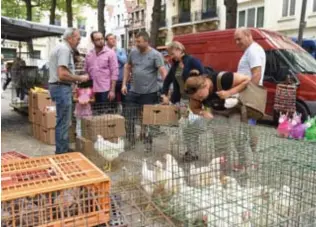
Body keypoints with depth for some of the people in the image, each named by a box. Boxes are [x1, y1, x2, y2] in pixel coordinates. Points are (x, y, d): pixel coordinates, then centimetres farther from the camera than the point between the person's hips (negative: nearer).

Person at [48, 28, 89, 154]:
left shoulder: (63, 48, 18)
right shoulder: (64, 49, -16)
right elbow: (62, 75, -26)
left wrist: (76, 79, 18)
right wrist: (80, 78, -14)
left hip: (61, 87, 11)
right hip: (61, 88, -11)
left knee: (64, 122, 18)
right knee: (63, 123, -5)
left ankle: (64, 150, 28)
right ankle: (61, 153, 3)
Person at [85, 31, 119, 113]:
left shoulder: (110, 53, -3)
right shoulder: (89, 55, 10)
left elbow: (114, 73, -6)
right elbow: (86, 72, 15)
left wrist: (112, 90, -12)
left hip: (106, 90, -4)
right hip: (93, 90, 4)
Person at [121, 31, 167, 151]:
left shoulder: (155, 55, -10)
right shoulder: (133, 53, 5)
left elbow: (163, 72, -17)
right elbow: (127, 67, 17)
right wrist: (124, 84, 9)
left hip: (150, 93, -5)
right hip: (133, 92, 5)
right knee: (129, 117, 9)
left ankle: (148, 142, 24)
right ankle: (130, 140, 27)